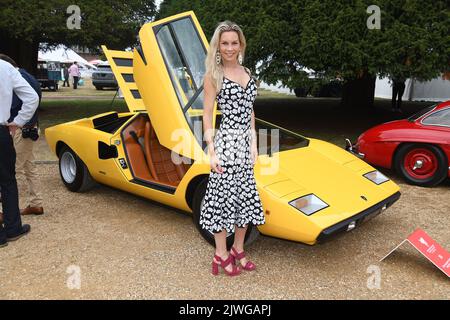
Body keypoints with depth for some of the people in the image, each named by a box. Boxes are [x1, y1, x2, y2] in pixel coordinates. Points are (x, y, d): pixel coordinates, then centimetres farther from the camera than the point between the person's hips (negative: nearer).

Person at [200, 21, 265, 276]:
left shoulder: (247, 72, 12)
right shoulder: (213, 75, -5)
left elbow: (249, 110, 15)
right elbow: (207, 115, -7)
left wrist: (254, 144, 8)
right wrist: (212, 152, -13)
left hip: (246, 143, 7)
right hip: (227, 142, -6)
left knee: (246, 198, 12)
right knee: (224, 198, 2)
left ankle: (238, 250, 30)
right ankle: (222, 255, 19)